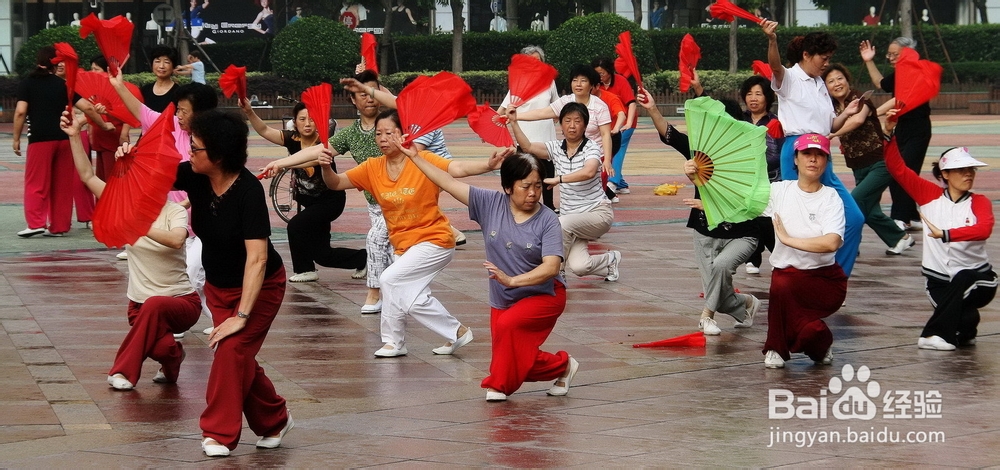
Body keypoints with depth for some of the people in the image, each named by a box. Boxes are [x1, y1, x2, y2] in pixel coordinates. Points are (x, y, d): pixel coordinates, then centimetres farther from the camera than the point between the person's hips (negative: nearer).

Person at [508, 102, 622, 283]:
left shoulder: (591, 147, -11)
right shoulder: (556, 148, 5)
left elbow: (589, 172, -32)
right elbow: (528, 147, -7)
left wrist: (558, 179, -37)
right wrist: (513, 122, -17)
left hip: (598, 212, -5)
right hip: (570, 217, 5)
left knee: (561, 224, -34)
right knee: (578, 266, -16)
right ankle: (610, 260, 19)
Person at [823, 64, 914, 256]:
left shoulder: (860, 100, -15)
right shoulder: (833, 107, 8)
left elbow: (858, 119, -36)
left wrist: (831, 134, -43)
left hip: (879, 164, -8)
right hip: (859, 168, 8)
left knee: (854, 203, -18)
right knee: (868, 211, 8)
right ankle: (900, 238, 27)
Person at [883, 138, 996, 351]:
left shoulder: (979, 202, -5)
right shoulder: (929, 194, 2)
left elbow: (984, 230, -26)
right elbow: (897, 168, -3)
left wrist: (945, 234, -37)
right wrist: (890, 136, -16)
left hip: (976, 280, -1)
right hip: (939, 279, 1)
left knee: (962, 280, -34)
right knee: (964, 316, -22)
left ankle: (937, 333, -18)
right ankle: (966, 332, 15)